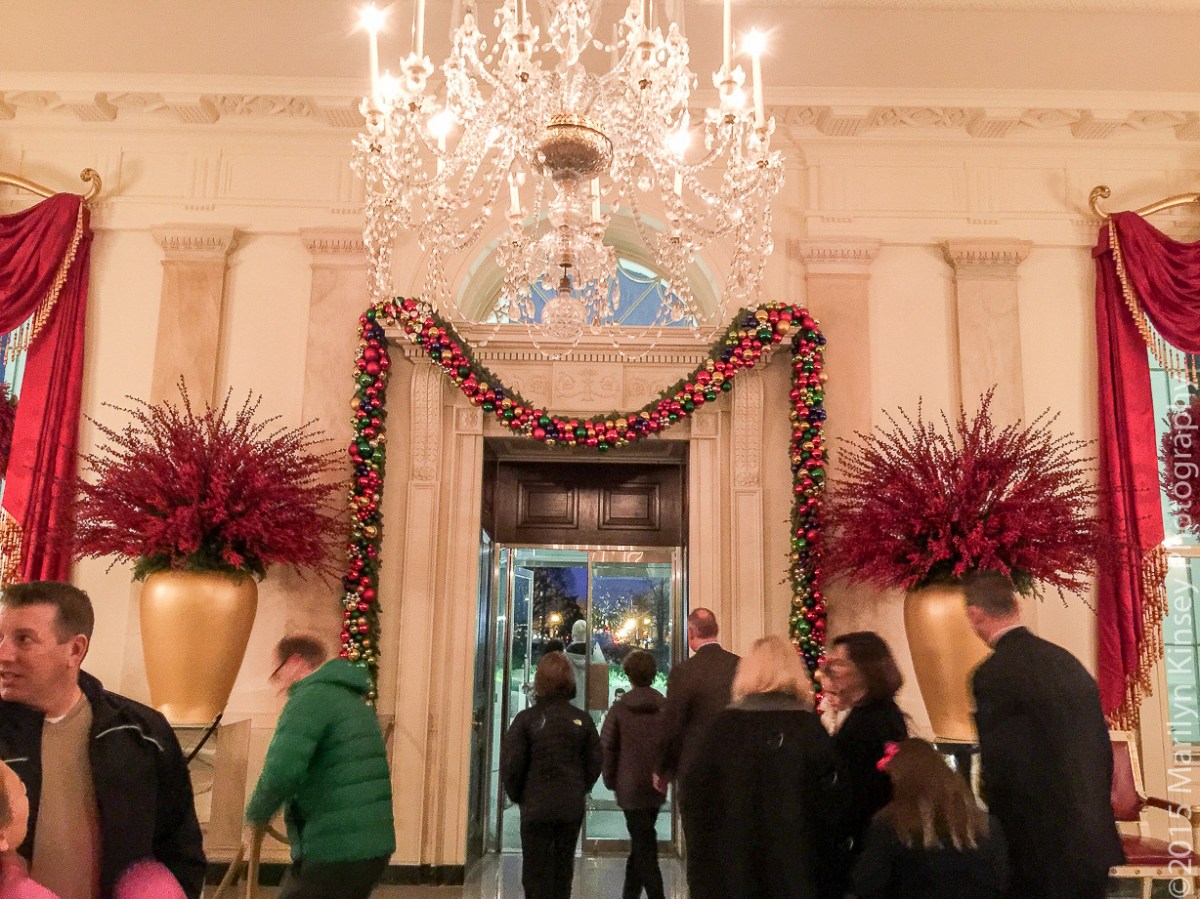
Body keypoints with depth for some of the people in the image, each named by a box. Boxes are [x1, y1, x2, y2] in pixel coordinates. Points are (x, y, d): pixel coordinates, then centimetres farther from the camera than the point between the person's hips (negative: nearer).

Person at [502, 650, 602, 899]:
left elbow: (511, 766, -9)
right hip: (572, 808, 3)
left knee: (536, 872, 5)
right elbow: (594, 764, 3)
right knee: (563, 871, 14)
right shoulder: (582, 720, -1)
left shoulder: (526, 719, -10)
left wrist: (517, 795, 7)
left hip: (536, 807, -3)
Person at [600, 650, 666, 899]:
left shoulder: (620, 708, -7)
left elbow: (607, 747, -5)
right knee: (642, 844, 18)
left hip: (630, 787, -4)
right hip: (656, 787, 4)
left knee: (643, 848, -1)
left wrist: (611, 781, 6)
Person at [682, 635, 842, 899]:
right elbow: (827, 798, -9)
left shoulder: (725, 724, -5)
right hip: (795, 863, -1)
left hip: (733, 860, 1)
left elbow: (696, 788, -2)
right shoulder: (810, 726, -8)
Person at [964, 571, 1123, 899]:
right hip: (1094, 844, 7)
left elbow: (996, 771, -16)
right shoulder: (1067, 660, 5)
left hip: (1043, 851, -7)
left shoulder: (991, 675, -17)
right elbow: (1102, 749, 12)